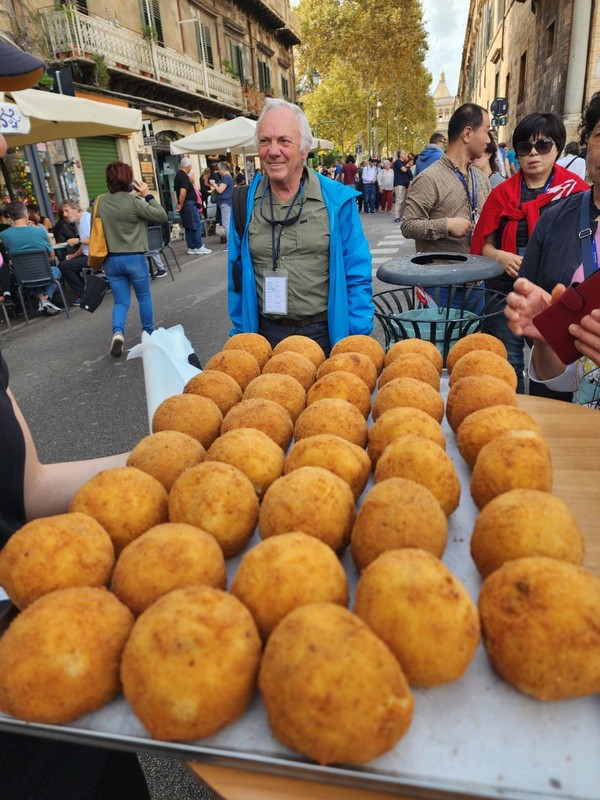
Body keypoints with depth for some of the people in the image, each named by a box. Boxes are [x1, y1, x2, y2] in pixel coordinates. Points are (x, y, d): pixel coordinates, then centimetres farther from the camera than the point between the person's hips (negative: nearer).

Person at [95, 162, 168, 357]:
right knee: (144, 297, 16)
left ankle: (117, 332, -13)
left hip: (111, 259, 4)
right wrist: (148, 196, -1)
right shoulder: (133, 201, -14)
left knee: (121, 301, 11)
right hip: (134, 258, -4)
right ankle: (149, 334, 26)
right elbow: (162, 217, -8)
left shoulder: (100, 202, 2)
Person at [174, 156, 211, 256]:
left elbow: (176, 191, 17)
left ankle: (191, 248, 15)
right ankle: (199, 247, -1)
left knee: (188, 227, 12)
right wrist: (181, 206, -14)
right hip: (189, 204, -9)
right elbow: (183, 193, -25)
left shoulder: (178, 175, 15)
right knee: (197, 225, -3)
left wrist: (178, 205, 13)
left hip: (185, 205, 9)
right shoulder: (184, 176, -15)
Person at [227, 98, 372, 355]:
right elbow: (237, 276, 8)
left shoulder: (337, 199, -4)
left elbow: (357, 277, -4)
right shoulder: (244, 202, 3)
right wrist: (240, 335, 7)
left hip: (325, 332, -2)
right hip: (266, 333, 2)